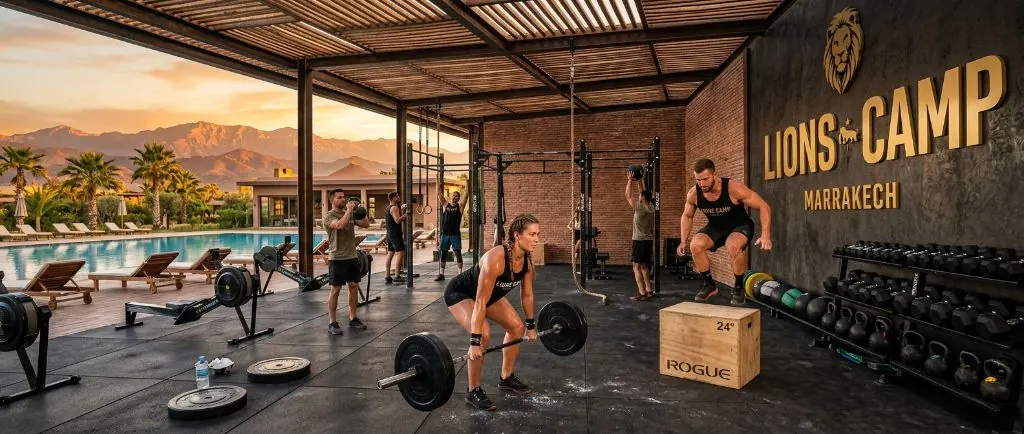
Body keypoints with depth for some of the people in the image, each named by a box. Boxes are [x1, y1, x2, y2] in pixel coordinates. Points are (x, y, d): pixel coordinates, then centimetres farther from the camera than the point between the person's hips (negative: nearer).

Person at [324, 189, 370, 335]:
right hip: (338, 259, -7)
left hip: (353, 257, 7)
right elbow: (340, 225, -30)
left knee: (354, 287, 9)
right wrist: (349, 210, -24)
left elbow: (366, 224, 6)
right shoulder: (329, 216, -10)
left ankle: (353, 318, 20)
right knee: (335, 290, -2)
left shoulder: (350, 214, 12)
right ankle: (332, 323, 4)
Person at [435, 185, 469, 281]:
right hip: (445, 234, 3)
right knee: (442, 254, 7)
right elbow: (439, 194, 5)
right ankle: (441, 274, 15)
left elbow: (466, 196, -6)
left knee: (458, 254, 0)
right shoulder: (445, 204, 8)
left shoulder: (460, 206, 2)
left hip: (455, 234, -3)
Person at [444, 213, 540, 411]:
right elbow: (480, 303, -38)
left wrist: (531, 325, 8)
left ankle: (506, 378, 23)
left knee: (516, 326, 5)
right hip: (459, 293, -8)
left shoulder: (527, 261, -15)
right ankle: (473, 391, -9)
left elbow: (527, 295, 1)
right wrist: (475, 342, -37)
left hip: (490, 293, 8)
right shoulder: (496, 259, -39)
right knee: (483, 334, -27)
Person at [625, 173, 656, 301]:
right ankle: (649, 291, 17)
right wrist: (639, 181, 23)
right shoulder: (650, 206, 7)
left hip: (640, 241, -9)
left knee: (637, 267, -7)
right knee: (644, 266, 17)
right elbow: (645, 193, 22)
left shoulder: (640, 208, -15)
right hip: (649, 241, 9)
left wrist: (630, 181, -4)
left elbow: (628, 196, -10)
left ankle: (642, 293, -13)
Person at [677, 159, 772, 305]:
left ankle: (738, 287, -12)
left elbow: (764, 207, -22)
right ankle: (709, 285, -2)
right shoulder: (693, 194, -17)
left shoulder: (733, 189, -29)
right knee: (695, 245, -24)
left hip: (740, 226, -4)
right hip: (715, 227, 4)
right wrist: (683, 241, -2)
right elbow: (687, 216, 4)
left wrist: (766, 235, -33)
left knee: (734, 246, -37)